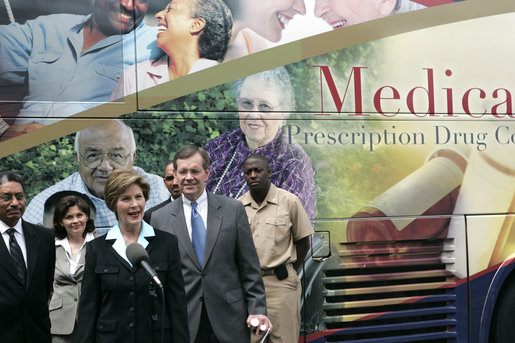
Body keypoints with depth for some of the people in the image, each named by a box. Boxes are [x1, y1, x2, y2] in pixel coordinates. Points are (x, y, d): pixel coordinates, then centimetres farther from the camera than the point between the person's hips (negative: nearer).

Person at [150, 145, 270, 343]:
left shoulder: (233, 210, 3)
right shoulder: (160, 219, 3)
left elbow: (249, 267, 3)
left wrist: (257, 309, -3)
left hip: (229, 320, 0)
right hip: (183, 323, 0)